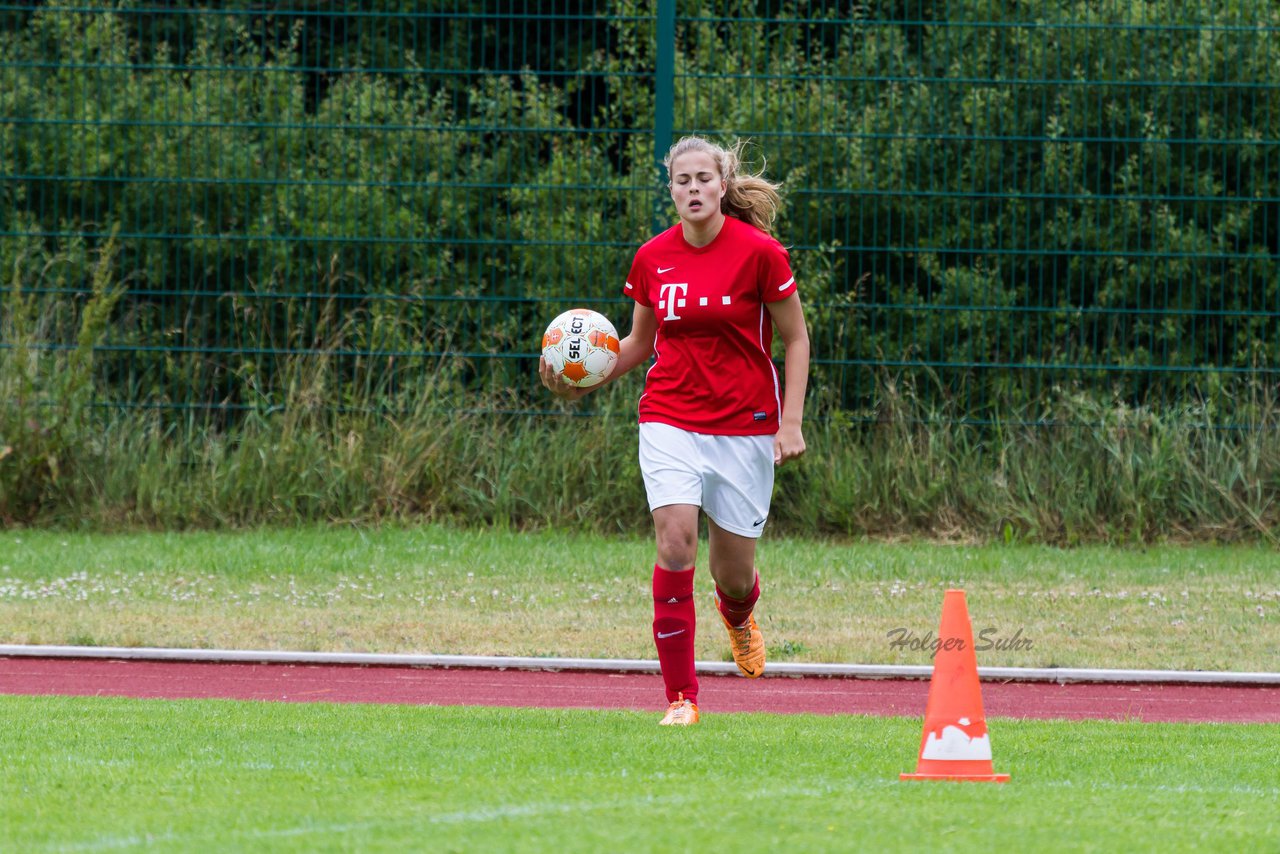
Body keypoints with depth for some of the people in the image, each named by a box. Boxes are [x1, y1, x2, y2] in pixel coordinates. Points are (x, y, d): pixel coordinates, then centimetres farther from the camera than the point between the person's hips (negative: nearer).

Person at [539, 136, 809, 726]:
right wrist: (584, 382, -1)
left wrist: (791, 423, -8)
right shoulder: (652, 258, 1)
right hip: (670, 419, 1)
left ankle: (738, 612, 47)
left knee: (733, 575, 6)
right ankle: (681, 697, -13)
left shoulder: (759, 252, -8)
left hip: (744, 427, -1)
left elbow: (796, 339, 0)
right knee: (675, 541, -20)